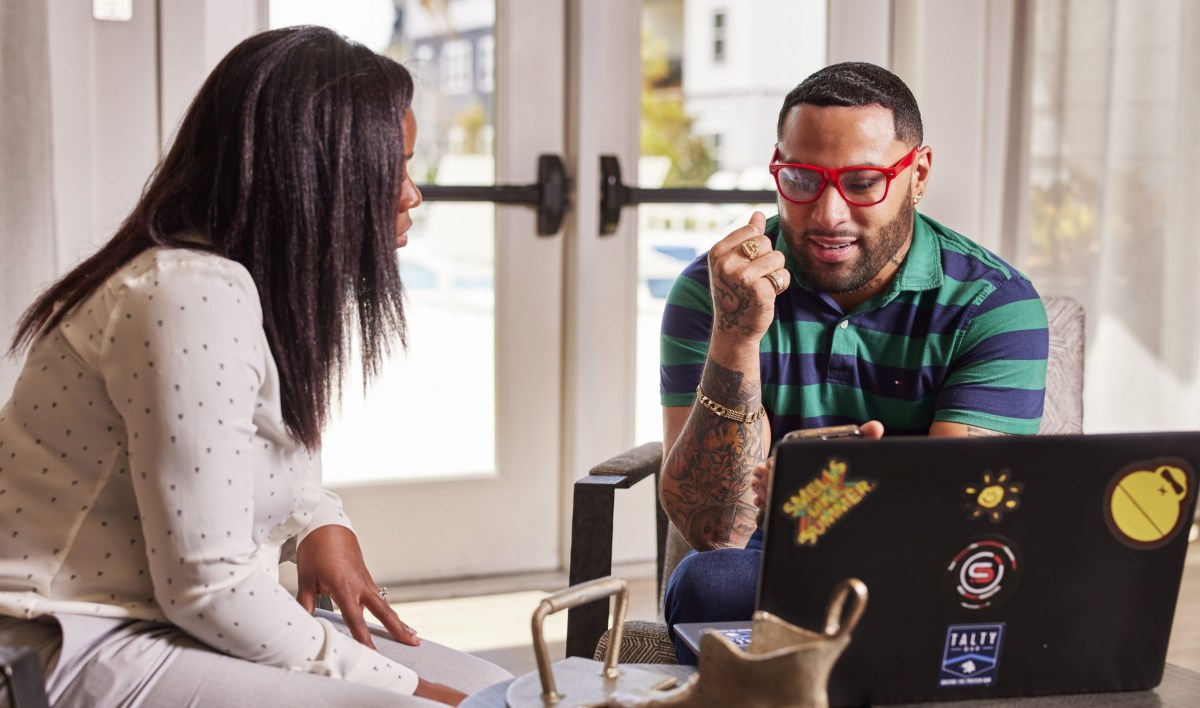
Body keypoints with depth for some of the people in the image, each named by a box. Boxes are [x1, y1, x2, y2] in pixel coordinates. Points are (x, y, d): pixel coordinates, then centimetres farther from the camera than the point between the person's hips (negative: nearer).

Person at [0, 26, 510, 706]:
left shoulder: (273, 288, 7)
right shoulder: (192, 295, -23)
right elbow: (206, 587, -23)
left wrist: (321, 523, -3)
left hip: (174, 619, 9)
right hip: (85, 651, -9)